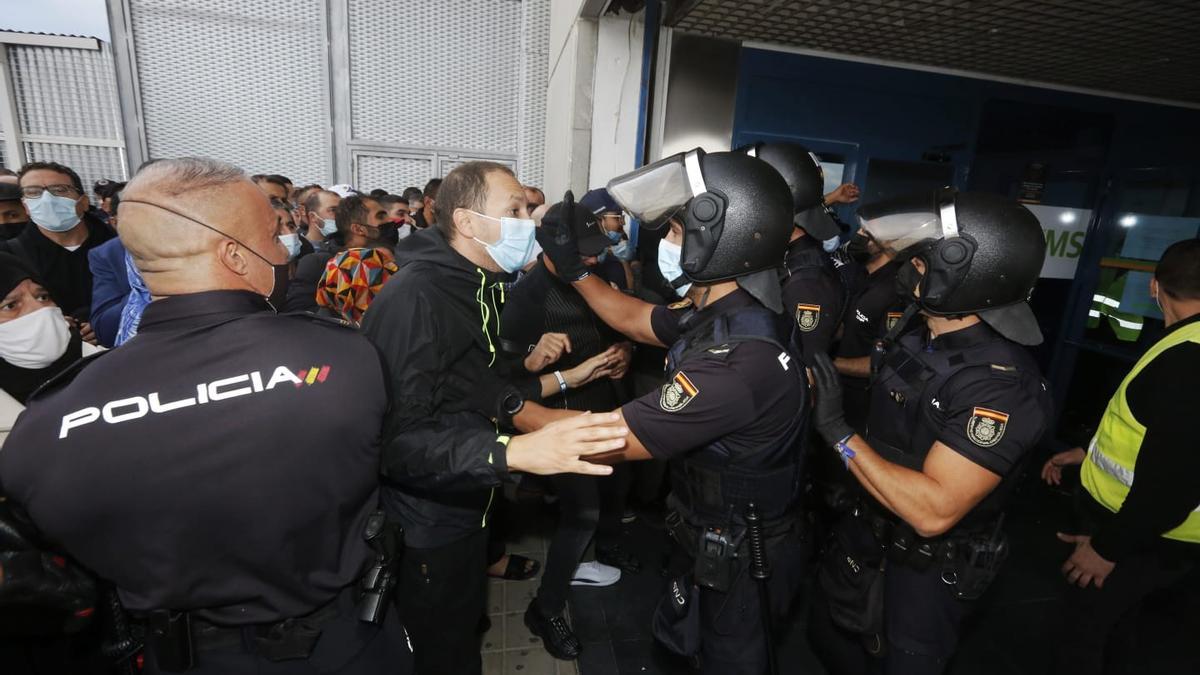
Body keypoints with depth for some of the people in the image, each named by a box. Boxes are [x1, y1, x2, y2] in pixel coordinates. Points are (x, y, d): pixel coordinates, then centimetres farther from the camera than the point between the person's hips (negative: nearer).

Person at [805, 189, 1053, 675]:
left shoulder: (1000, 385, -30)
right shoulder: (922, 341, -5)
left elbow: (933, 511, -35)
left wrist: (837, 430, -33)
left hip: (930, 569, -7)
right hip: (868, 533, 7)